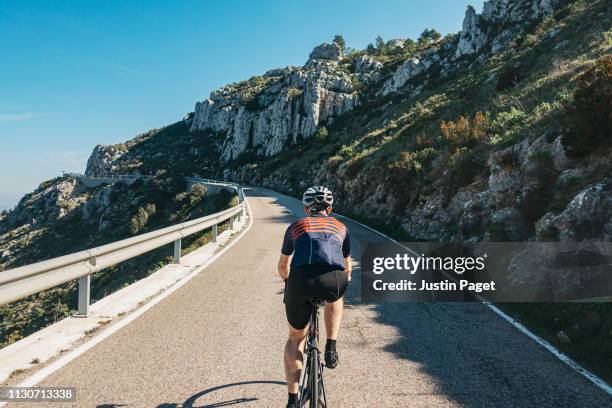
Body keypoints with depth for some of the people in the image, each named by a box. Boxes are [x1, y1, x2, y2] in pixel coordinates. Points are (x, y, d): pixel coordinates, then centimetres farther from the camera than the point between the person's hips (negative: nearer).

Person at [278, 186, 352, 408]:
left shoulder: (296, 226, 28)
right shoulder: (340, 227, 30)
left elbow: (282, 266, 42)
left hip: (300, 281, 0)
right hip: (334, 280, 0)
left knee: (296, 338, 23)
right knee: (334, 299, 38)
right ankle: (331, 348, 26)